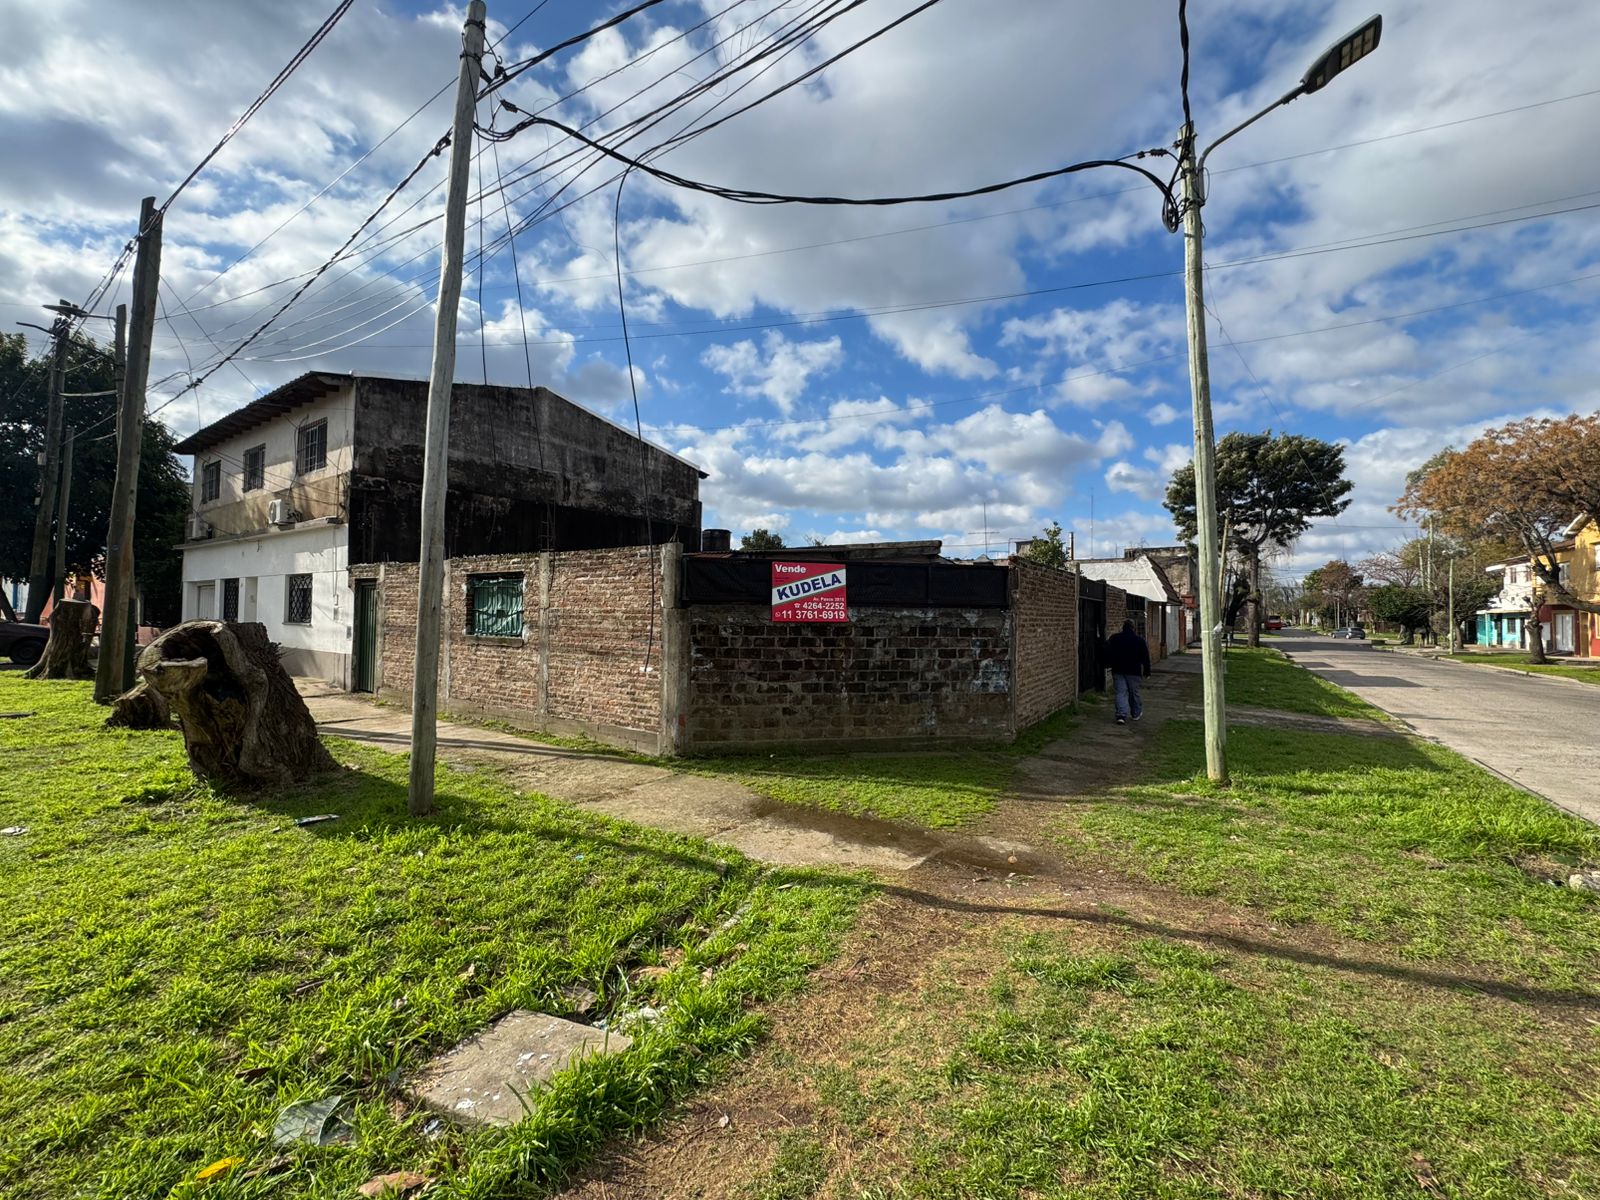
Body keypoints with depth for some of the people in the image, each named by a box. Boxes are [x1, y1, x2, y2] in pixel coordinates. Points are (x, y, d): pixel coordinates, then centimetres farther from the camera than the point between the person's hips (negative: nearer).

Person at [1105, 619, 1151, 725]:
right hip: (1134, 671, 0)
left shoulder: (1114, 638, 1)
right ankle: (1136, 713, 28)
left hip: (1118, 671, 1)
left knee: (1121, 693, -1)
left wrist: (1109, 665, 10)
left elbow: (1108, 654, 2)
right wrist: (1147, 672, 7)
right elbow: (1145, 657, 2)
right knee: (1134, 692, 14)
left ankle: (1121, 715, -16)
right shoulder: (1139, 640, -1)